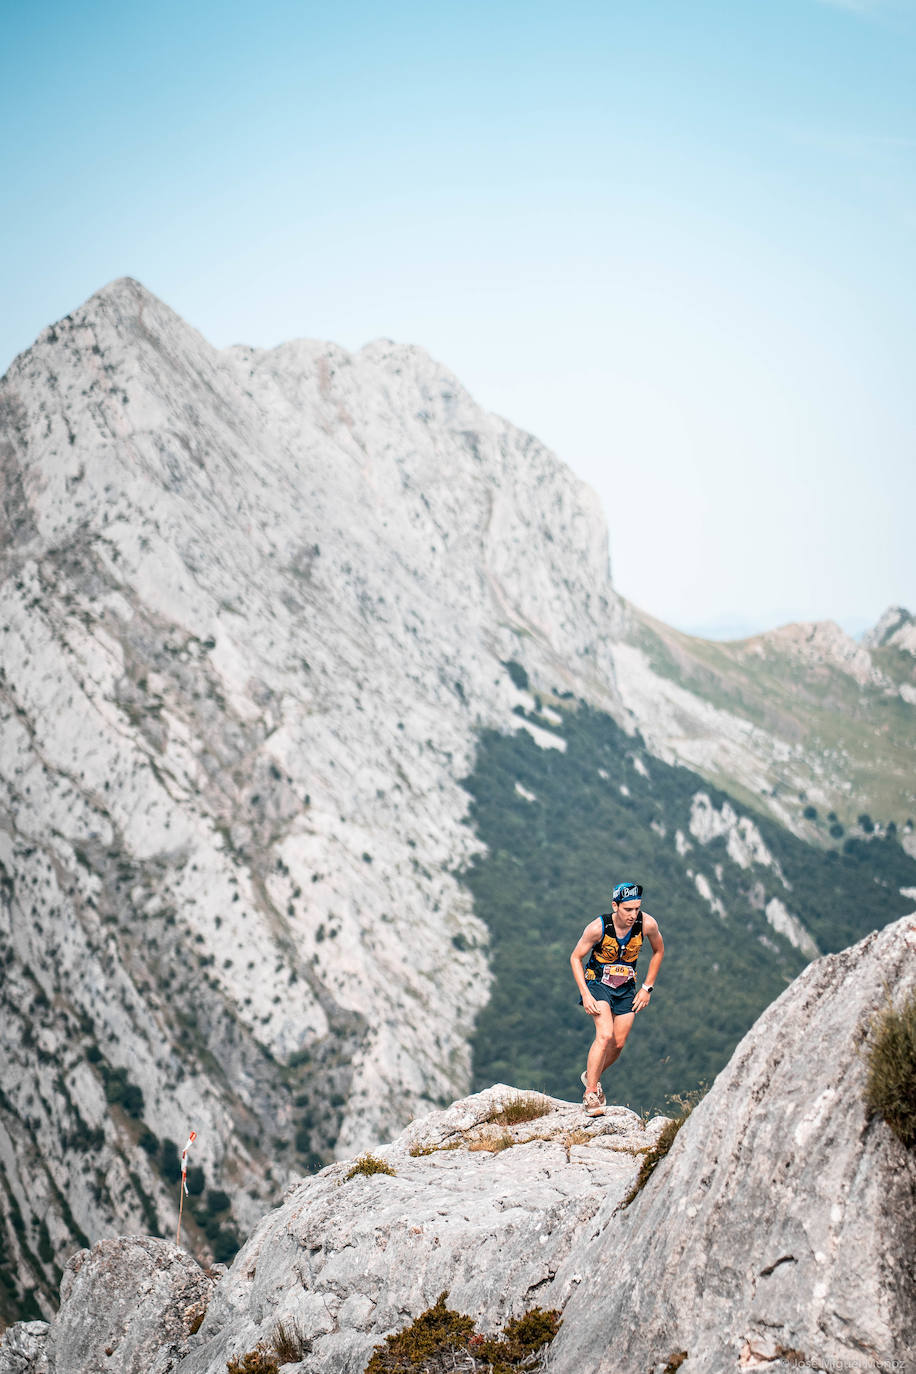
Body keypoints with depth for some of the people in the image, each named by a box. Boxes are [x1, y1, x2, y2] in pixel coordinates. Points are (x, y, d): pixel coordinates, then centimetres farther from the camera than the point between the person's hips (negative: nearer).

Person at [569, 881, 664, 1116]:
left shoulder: (648, 924, -20)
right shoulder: (598, 927, -26)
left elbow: (658, 951, 2)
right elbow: (575, 957, -12)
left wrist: (647, 988, 0)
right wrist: (585, 994, -19)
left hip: (626, 988, 4)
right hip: (598, 983, -4)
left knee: (618, 1044, 5)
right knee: (605, 1035, -22)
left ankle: (592, 1076, 33)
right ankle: (590, 1093, -10)